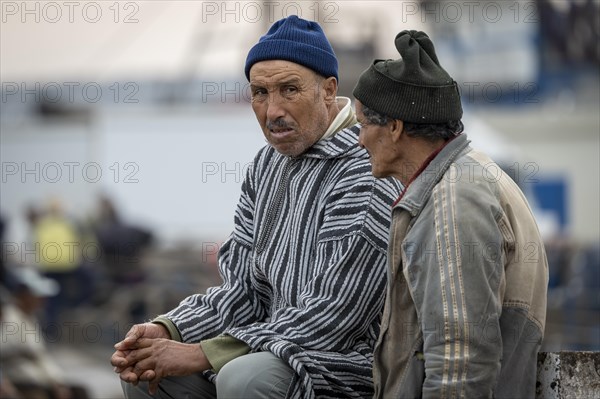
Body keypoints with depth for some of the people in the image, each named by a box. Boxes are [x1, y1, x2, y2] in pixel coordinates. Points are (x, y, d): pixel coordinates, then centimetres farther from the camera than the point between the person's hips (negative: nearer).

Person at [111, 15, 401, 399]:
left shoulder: (366, 174, -19)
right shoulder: (268, 164, 10)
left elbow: (329, 319, -23)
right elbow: (246, 289, 10)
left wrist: (202, 354, -21)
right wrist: (166, 332, -9)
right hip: (279, 346, 9)